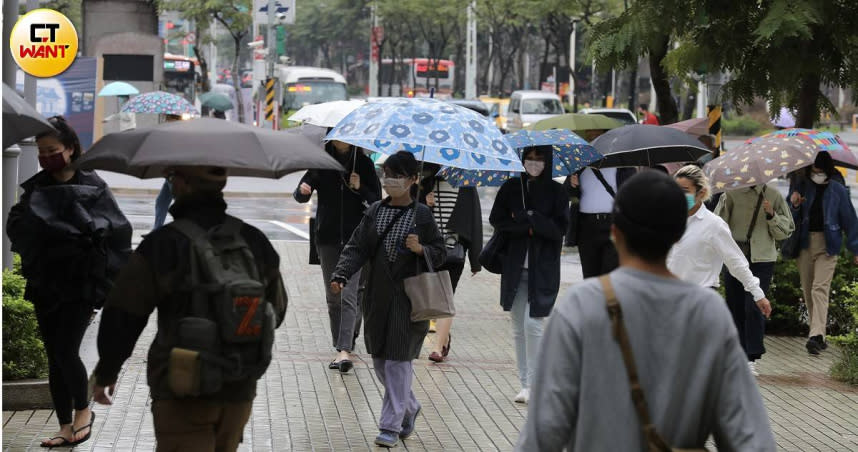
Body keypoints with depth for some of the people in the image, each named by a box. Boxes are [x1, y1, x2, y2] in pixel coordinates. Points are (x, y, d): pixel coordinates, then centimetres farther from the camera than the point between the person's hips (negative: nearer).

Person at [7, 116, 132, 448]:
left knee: (66, 351, -10)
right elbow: (15, 226, -3)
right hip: (45, 284, 4)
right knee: (54, 358, 6)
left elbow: (119, 229, -9)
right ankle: (65, 427, 14)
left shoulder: (92, 187, -4)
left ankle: (83, 410, 15)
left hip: (80, 283, -4)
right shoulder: (36, 188, 7)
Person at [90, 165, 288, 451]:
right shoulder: (255, 241, 2)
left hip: (183, 396, -5)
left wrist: (105, 373, 4)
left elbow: (122, 317, -10)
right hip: (240, 390, 5)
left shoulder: (161, 245, -13)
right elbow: (277, 311, 13)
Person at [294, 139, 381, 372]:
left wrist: (360, 189, -15)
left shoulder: (363, 163, 2)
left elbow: (377, 201, 4)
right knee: (333, 297, 8)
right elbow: (300, 195, -5)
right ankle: (344, 344, 21)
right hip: (328, 238, 2)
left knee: (349, 295, -12)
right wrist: (303, 190, -28)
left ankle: (344, 350, -16)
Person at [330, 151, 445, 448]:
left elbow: (440, 253, 3)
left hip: (408, 298, -4)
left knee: (398, 360, -6)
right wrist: (341, 276, -14)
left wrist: (420, 249, -17)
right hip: (377, 296, 4)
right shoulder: (375, 212, 6)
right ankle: (409, 409, 33)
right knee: (380, 360, 11)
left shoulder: (422, 215, -2)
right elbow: (356, 248, 1)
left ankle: (391, 425, -1)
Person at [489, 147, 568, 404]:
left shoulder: (556, 192, 0)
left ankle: (535, 384, -1)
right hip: (514, 267, 3)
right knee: (518, 327, 6)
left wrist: (525, 217, -12)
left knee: (532, 325, -11)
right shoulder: (511, 188, 6)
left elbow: (559, 228, -8)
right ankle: (525, 383, 14)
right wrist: (530, 226, -12)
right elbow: (496, 220, -1)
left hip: (543, 268, -3)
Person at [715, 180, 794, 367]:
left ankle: (752, 357, -10)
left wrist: (771, 215, -8)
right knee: (736, 308, 6)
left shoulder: (773, 196, 6)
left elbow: (785, 231, 9)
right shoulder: (731, 194, 3)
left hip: (762, 260, -1)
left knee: (754, 306, -13)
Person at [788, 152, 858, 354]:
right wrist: (794, 206, -15)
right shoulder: (801, 189, 6)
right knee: (807, 290, 5)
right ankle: (818, 336, 14)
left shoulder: (838, 191, 1)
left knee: (820, 288, -15)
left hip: (828, 245, -3)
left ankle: (816, 335, -24)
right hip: (805, 244, 3)